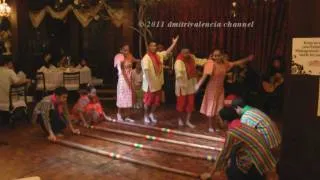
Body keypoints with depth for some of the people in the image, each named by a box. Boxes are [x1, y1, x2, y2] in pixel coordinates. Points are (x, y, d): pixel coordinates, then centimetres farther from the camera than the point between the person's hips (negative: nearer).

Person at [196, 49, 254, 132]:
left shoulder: (224, 63, 1)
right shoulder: (211, 64, -18)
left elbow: (235, 63, 12)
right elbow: (205, 75, -26)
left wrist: (247, 59, 13)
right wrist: (198, 85, -35)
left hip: (220, 88, 6)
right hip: (212, 88, -6)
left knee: (219, 107, 10)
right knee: (211, 106, 5)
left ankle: (216, 125, 25)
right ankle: (210, 126, 17)